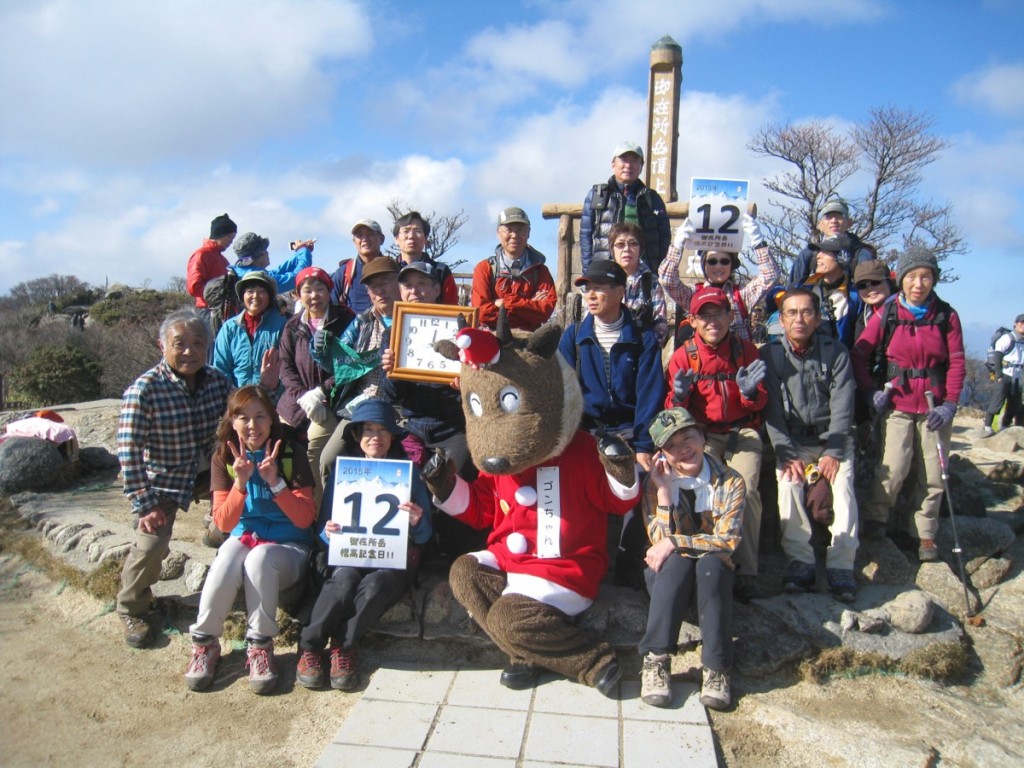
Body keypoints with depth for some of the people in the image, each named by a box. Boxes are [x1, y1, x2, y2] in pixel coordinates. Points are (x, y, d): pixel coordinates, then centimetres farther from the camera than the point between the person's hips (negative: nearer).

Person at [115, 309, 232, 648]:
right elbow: (129, 452, -21)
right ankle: (132, 609, 13)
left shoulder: (218, 380, -7)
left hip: (208, 471, 5)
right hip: (162, 480, -4)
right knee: (151, 542, -15)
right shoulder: (144, 390, -21)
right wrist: (145, 505, -22)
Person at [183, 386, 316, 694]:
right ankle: (205, 642, -11)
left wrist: (275, 482, -24)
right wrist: (241, 482, -21)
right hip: (243, 538, 2)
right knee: (226, 561, -32)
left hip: (288, 546, -2)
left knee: (259, 557, -35)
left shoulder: (292, 455, -6)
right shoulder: (223, 458, 1)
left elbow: (305, 519, -11)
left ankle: (260, 646, -18)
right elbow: (223, 523, -4)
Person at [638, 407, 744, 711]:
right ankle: (655, 661, -32)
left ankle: (716, 668, -30)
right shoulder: (655, 481, -5)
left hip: (713, 571, 0)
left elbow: (728, 541, -13)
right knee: (677, 562, -34)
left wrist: (675, 543, -21)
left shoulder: (730, 482, -7)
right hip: (667, 571, 0)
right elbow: (660, 541, -14)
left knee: (710, 563, -34)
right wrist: (663, 489, -23)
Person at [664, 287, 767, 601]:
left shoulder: (746, 350, 3)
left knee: (746, 490, -23)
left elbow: (760, 404, 9)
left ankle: (746, 573, -16)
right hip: (702, 434, 0)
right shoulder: (683, 355, 1)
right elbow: (673, 410, 2)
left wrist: (750, 391, -15)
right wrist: (679, 395, -21)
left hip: (743, 431, 0)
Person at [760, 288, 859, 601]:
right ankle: (800, 562, -19)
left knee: (843, 482, -23)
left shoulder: (835, 352, -2)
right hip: (792, 440, 0)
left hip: (834, 438, 0)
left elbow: (842, 406, -7)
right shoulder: (769, 355, -3)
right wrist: (786, 454, -19)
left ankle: (841, 566, -20)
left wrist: (833, 452, -17)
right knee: (788, 481, -25)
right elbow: (772, 411, -9)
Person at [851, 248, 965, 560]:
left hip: (935, 405, 2)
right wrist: (870, 390, -8)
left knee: (934, 474, 6)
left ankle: (925, 534, 22)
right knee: (893, 470, -13)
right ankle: (875, 523, 6)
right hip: (898, 404, -2)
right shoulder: (886, 315, -3)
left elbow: (957, 362, 2)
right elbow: (858, 354, 1)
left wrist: (950, 404, -7)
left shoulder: (947, 316, 0)